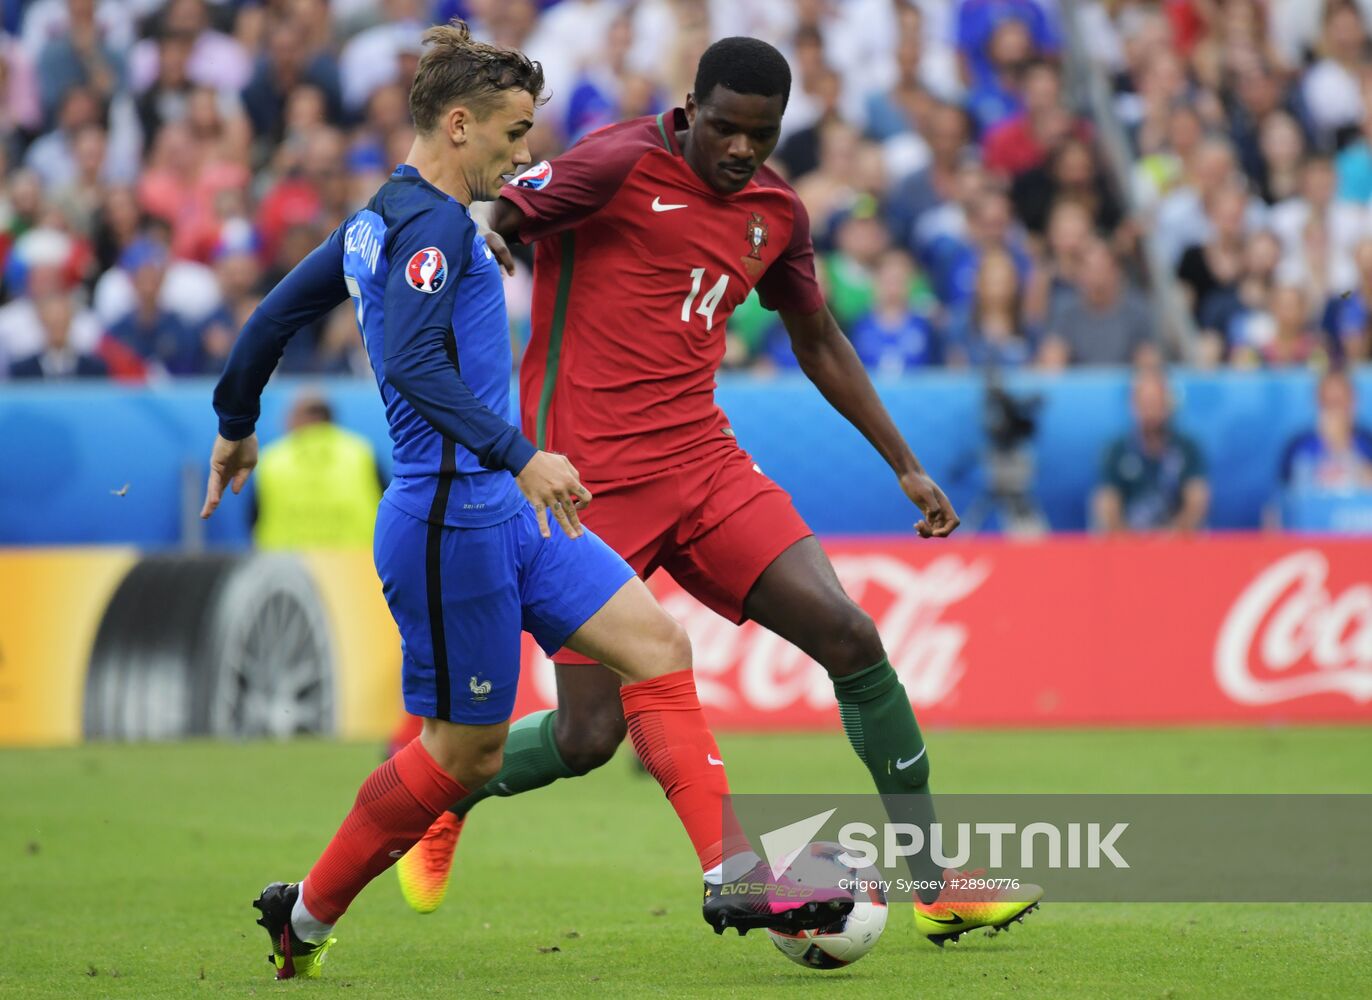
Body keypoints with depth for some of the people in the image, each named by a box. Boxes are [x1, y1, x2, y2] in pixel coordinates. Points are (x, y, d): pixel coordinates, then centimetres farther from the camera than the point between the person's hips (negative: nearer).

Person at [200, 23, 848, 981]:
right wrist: (519, 456, -33)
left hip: (501, 512, 10)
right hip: (451, 518, -10)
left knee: (658, 644, 0)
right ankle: (307, 917, 17)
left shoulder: (378, 221, 15)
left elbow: (273, 316, 24)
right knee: (464, 751, 1)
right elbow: (410, 362, -29)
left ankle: (734, 876, -6)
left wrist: (237, 426, 39)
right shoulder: (432, 223, -15)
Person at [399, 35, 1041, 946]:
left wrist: (906, 466, 25)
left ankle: (937, 889, -1)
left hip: (704, 461, 6)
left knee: (849, 637, -9)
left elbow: (819, 341, 25)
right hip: (587, 483, -6)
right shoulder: (621, 164, -11)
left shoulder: (776, 212, 10)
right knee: (588, 737, -7)